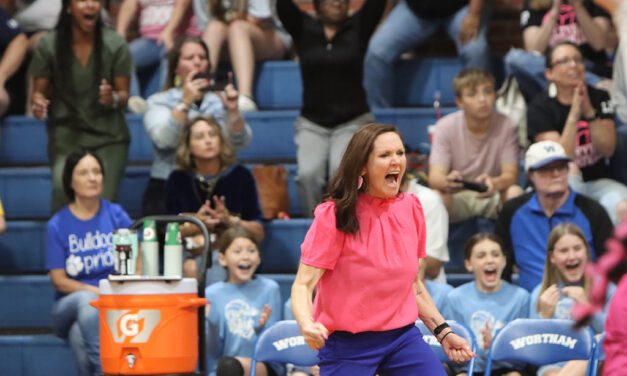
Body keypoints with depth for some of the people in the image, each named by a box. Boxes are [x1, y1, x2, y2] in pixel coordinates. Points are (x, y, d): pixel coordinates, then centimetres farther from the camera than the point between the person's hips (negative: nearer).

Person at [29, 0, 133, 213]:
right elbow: (40, 90, 5)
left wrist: (114, 99, -21)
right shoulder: (48, 45, -3)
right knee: (63, 186, -26)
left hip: (109, 134, 1)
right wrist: (37, 102, -19)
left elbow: (123, 94, 2)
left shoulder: (115, 45, -3)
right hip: (67, 132, -1)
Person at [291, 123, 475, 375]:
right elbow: (303, 284, -16)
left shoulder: (410, 208, 4)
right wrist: (306, 324, -36)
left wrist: (443, 332, 11)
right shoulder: (334, 215, -12)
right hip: (347, 344, -4)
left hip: (403, 335, 4)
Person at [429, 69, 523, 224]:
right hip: (457, 198, -1)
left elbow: (510, 174, -14)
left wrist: (494, 183, -40)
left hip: (493, 197, 1)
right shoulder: (446, 127, -8)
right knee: (435, 196, -32)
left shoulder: (507, 126, -8)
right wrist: (446, 181, -43)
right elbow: (435, 177, -16)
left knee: (514, 192, -30)